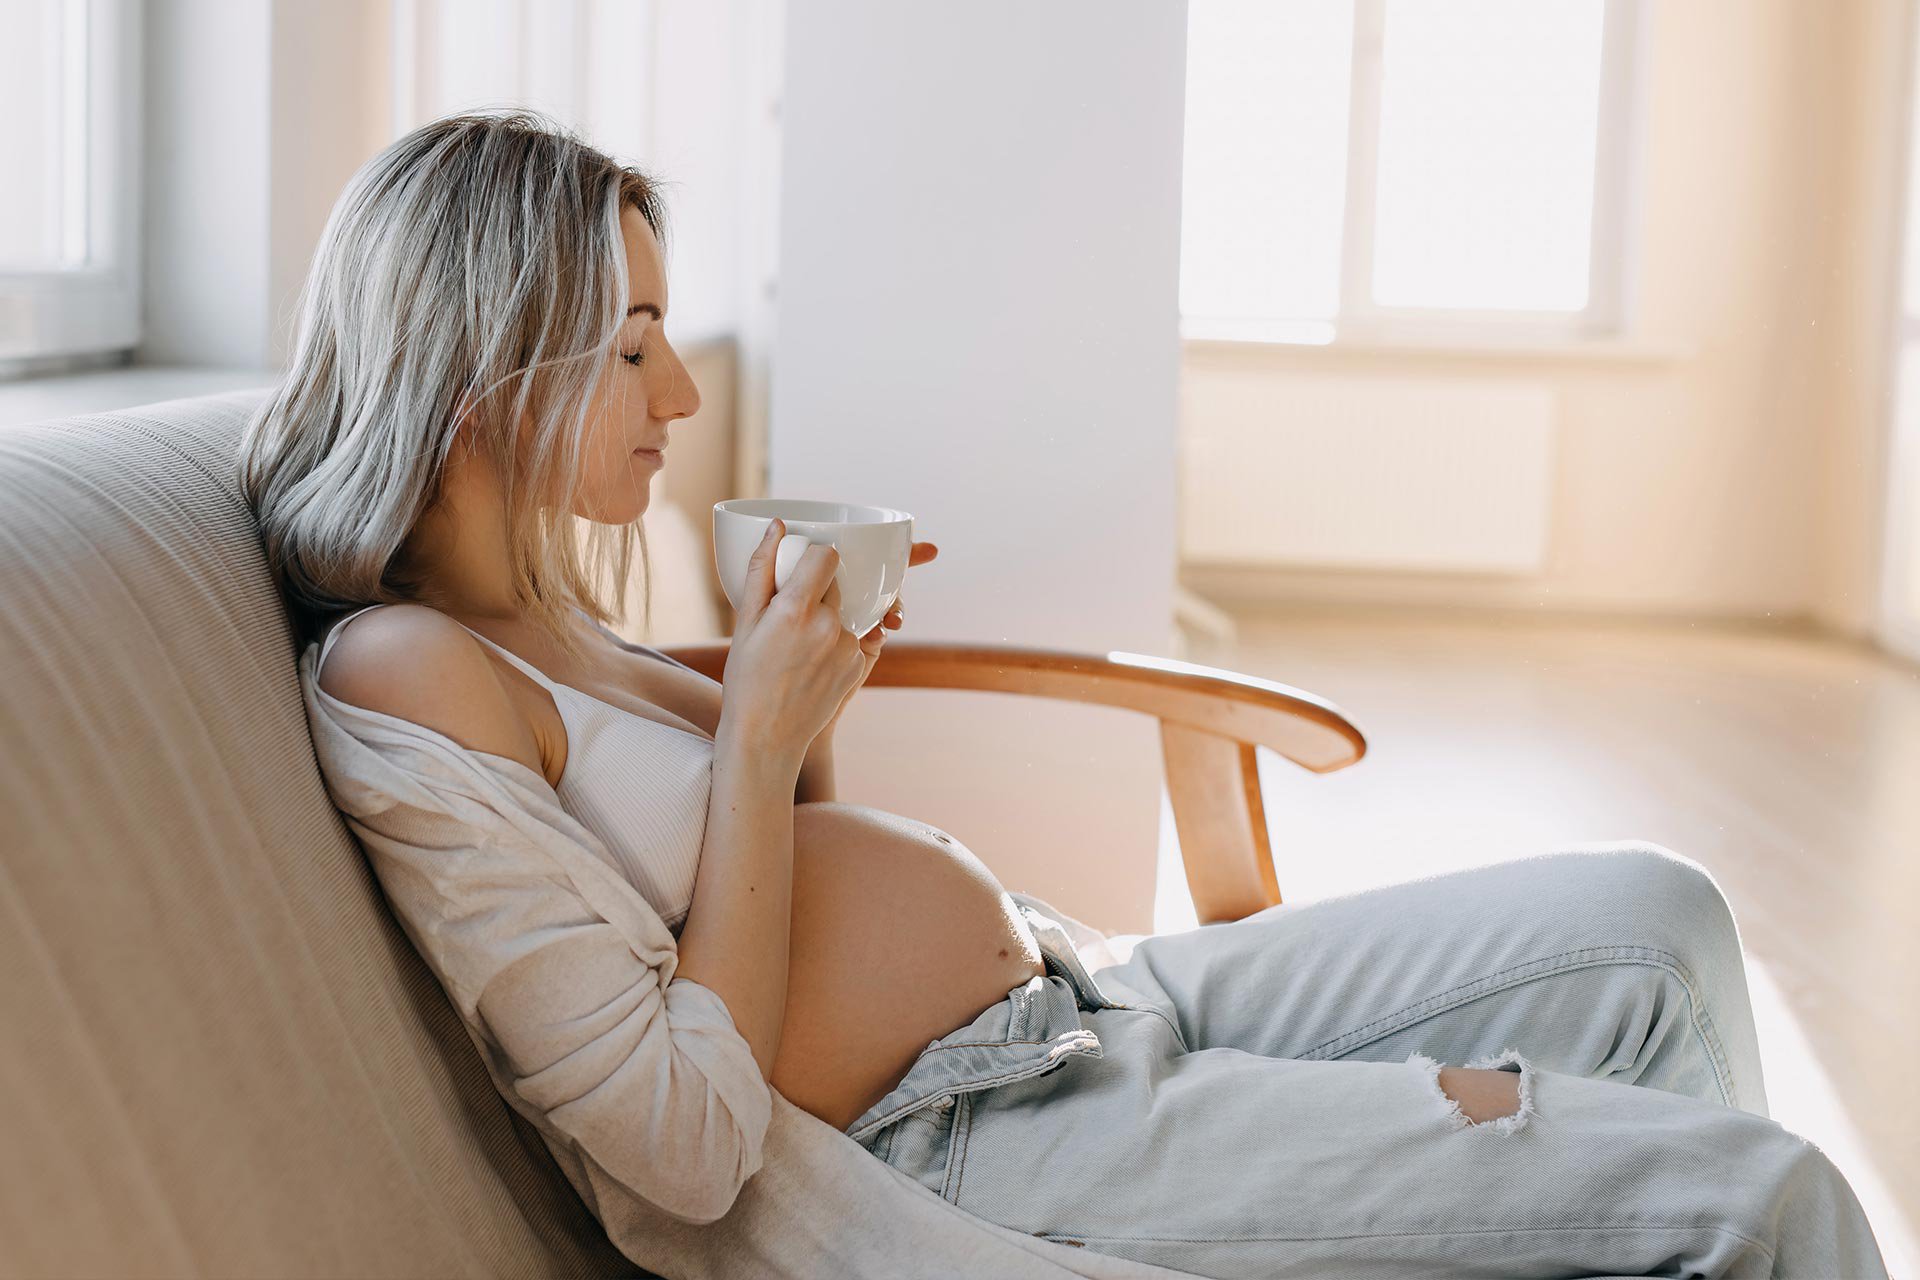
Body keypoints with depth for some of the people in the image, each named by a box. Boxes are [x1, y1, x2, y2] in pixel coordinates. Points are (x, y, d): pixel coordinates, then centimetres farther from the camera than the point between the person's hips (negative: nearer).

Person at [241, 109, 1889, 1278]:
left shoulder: (547, 604, 9)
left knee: (1654, 921, 9)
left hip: (1082, 996, 10)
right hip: (968, 1131, -10)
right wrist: (760, 737, -17)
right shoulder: (399, 679, -20)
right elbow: (693, 1146, -23)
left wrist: (806, 701, 1)